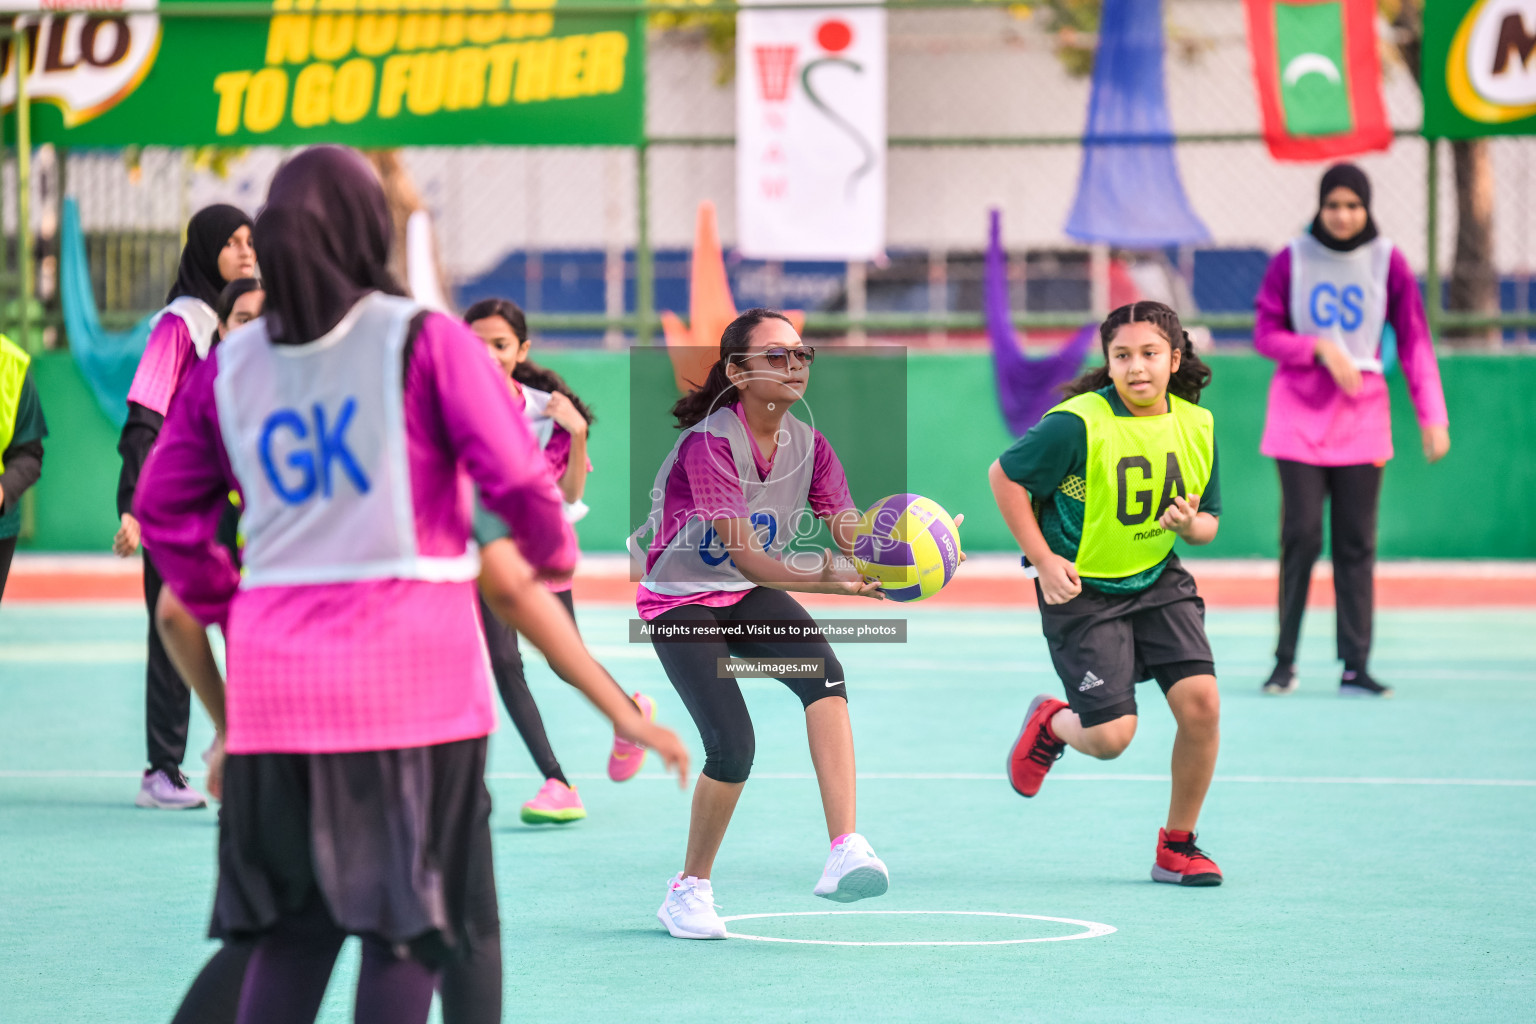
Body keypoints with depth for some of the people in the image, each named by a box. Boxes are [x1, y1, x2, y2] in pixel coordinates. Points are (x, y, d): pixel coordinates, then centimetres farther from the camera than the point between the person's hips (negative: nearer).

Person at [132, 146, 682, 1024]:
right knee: (406, 923, 3)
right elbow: (516, 476, -8)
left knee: (291, 929, 11)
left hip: (279, 678, 4)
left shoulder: (229, 367, 8)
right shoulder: (426, 342, -5)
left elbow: (164, 507, 11)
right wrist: (553, 552, 11)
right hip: (414, 667, -4)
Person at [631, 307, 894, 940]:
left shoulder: (808, 446, -4)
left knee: (824, 673, -27)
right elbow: (744, 554, -33)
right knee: (733, 745, -19)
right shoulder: (709, 443, -24)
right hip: (681, 602, -5)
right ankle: (690, 889, 7)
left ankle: (846, 853, -38)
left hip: (751, 596, 5)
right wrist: (824, 579, -47)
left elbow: (854, 538, -12)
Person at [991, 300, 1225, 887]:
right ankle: (1051, 724, 29)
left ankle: (1177, 847, 6)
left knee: (1200, 700, -14)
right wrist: (1045, 561, -11)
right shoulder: (1078, 424, -19)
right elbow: (1005, 476, -8)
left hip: (1158, 581, 4)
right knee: (1110, 738, -10)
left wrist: (1189, 524, -15)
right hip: (1081, 590, -4)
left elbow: (1208, 524, 10)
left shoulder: (1196, 426, -2)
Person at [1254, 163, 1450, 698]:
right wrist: (1319, 349, -17)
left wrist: (1431, 414, -9)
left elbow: (1414, 341, -1)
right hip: (1299, 413, -1)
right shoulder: (1291, 260, 0)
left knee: (1356, 542, 0)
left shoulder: (1389, 263, 1)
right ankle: (1285, 659, 4)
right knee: (1302, 534, -6)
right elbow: (1265, 334, 0)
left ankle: (1355, 667, 2)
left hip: (1361, 413, 1)